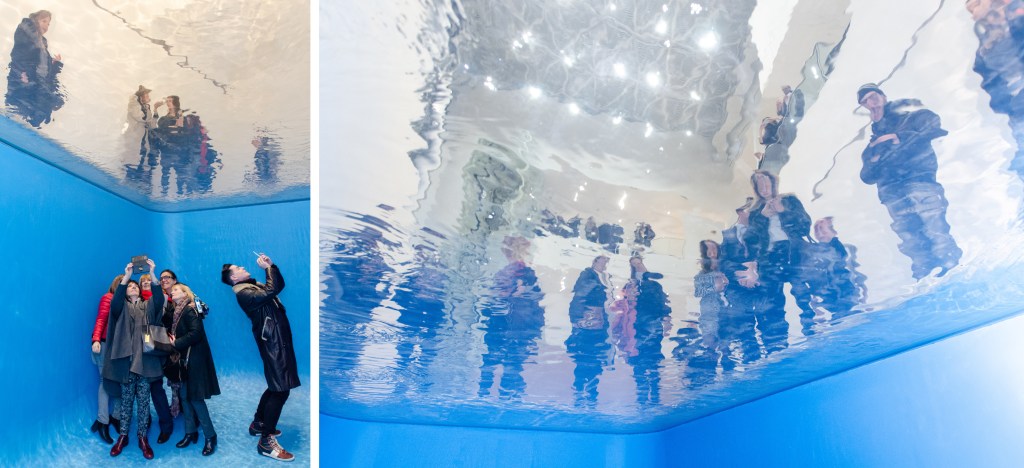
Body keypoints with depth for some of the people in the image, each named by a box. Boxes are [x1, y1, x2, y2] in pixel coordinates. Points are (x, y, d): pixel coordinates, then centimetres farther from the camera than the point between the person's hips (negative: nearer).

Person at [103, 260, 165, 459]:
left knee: (143, 400, 4)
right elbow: (115, 302, -13)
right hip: (126, 359, 0)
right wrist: (126, 276, -24)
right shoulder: (122, 307, 10)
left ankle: (143, 438, 11)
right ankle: (123, 436, 19)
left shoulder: (148, 306, 13)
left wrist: (152, 274, -20)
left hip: (145, 360, 0)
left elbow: (159, 300, -8)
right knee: (126, 399, 7)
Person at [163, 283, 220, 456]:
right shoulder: (175, 311, 12)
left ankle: (210, 436, 2)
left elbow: (196, 333, -23)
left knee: (195, 397, -7)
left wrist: (177, 344, -19)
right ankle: (191, 432, 21)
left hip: (194, 359, -8)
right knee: (185, 396, 10)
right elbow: (170, 329, 9)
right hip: (183, 359, 8)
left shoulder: (190, 310, -14)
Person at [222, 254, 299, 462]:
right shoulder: (243, 292, -13)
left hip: (277, 338, 10)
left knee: (276, 386, 18)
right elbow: (270, 292, -27)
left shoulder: (253, 286, 18)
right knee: (281, 389, -13)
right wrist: (268, 267, -15)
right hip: (272, 340, -10)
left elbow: (279, 285, 24)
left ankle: (258, 423, 32)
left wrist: (272, 265, 12)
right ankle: (266, 441, -10)